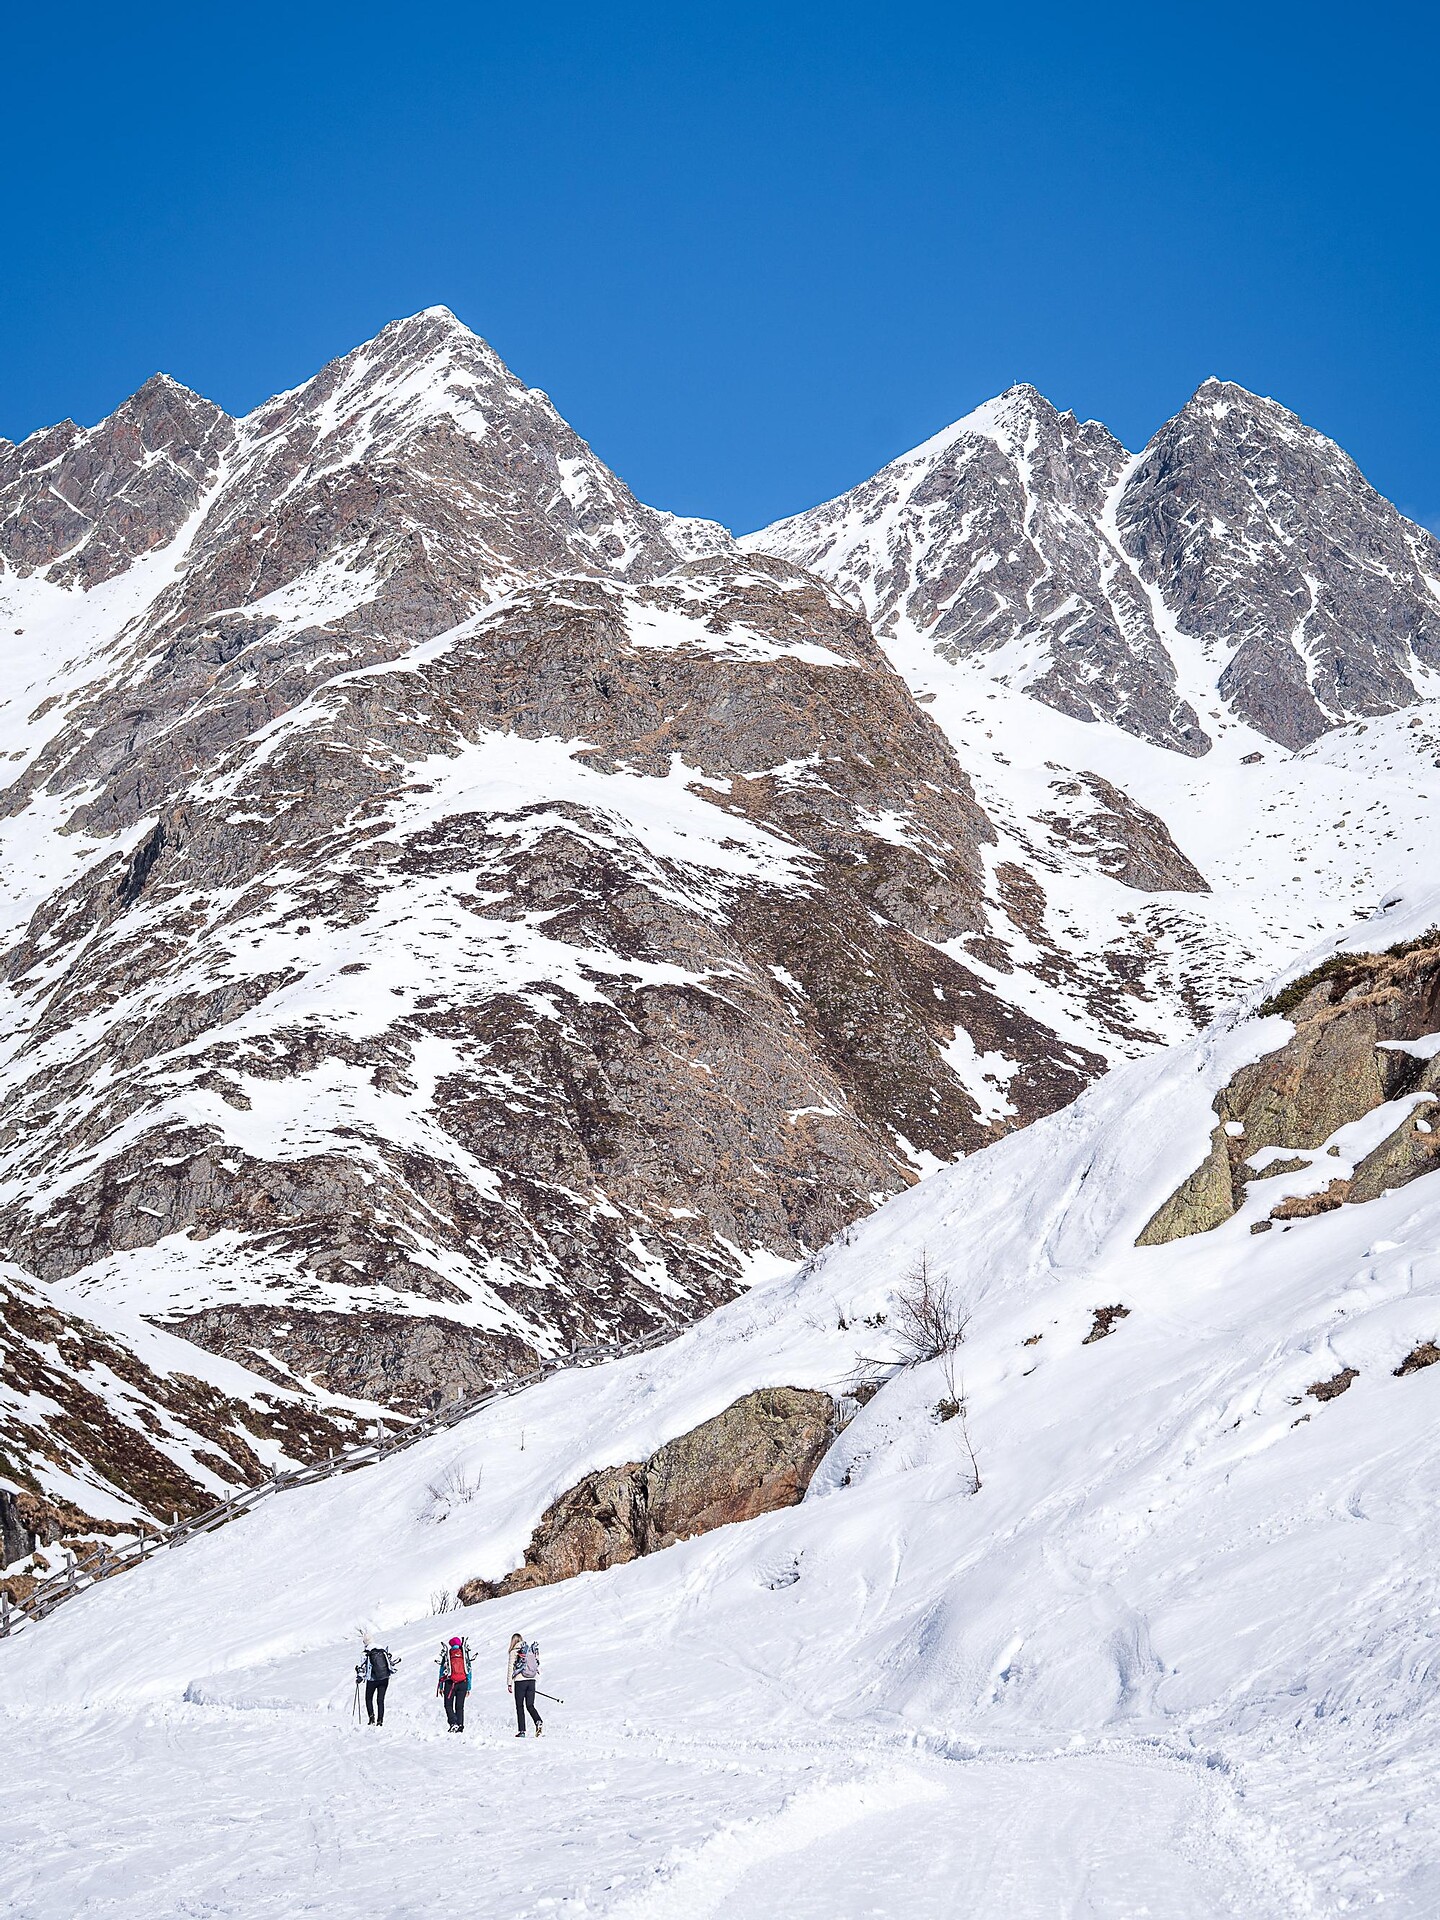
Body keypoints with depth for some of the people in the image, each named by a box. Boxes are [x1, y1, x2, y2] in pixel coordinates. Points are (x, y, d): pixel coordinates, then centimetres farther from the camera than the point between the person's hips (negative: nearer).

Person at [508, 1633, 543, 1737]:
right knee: (530, 1705, 9)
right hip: (532, 1680, 4)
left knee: (520, 1706, 5)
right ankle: (539, 1722, -17)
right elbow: (537, 1665, 14)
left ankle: (521, 1731, 2)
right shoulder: (531, 1651, 11)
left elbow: (510, 1668, -5)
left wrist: (509, 1683, 0)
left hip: (520, 1681, -4)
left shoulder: (513, 1652, -3)